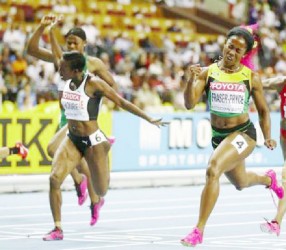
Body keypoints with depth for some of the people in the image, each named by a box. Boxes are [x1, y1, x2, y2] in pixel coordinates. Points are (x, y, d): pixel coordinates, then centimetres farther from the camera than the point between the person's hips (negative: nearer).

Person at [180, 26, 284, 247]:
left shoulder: (251, 77, -5)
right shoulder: (207, 73, -5)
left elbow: (263, 110, 6)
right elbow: (190, 104, -15)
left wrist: (268, 137, -5)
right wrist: (192, 80, -31)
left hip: (243, 133, -4)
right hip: (218, 136, 4)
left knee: (213, 170, -30)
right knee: (240, 183, 26)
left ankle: (199, 231, -24)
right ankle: (268, 179, 65)